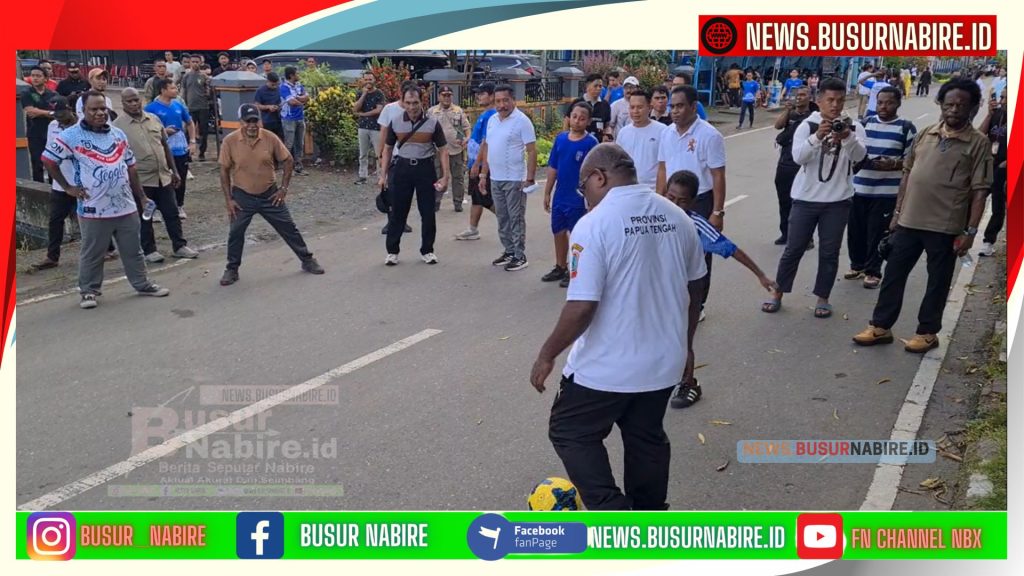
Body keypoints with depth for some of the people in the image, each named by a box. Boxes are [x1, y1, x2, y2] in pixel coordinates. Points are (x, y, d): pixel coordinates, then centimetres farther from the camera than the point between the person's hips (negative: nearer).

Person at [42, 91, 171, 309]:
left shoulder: (118, 134, 9)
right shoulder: (71, 136, -8)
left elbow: (130, 166, 15)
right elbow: (48, 160, -4)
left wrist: (141, 196, 13)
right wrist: (68, 187, -6)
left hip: (126, 206, 4)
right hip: (94, 209, -4)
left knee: (133, 250, 14)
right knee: (92, 254, 7)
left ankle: (142, 284, 26)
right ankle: (88, 291, 20)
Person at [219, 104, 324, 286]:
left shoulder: (270, 138, -11)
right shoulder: (229, 141, -13)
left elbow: (287, 161, 1)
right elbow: (224, 171, -5)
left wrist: (284, 188, -3)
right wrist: (228, 199, -6)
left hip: (270, 194, 1)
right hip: (242, 196, -1)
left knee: (288, 228, 7)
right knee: (235, 233, 1)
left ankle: (308, 260, 23)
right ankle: (232, 269, 20)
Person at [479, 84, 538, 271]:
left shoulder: (522, 121, -12)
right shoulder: (492, 120, 10)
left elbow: (532, 151, -14)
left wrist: (530, 179, -18)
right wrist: (483, 174, 14)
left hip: (514, 179, -7)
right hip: (496, 179, 7)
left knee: (516, 218, 0)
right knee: (502, 218, 14)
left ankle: (520, 256, 7)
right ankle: (509, 251, 26)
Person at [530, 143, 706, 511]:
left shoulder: (594, 224, -19)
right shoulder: (678, 217, 2)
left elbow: (581, 308, -22)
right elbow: (693, 290, 12)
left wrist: (547, 355, -9)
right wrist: (684, 343, 25)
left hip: (608, 366, -7)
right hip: (664, 359, 7)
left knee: (570, 433, 12)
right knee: (648, 439, 21)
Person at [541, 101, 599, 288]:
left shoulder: (591, 143, -11)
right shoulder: (560, 139, 3)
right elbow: (553, 168, 8)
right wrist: (547, 193, 9)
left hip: (578, 200, -5)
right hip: (559, 197, 5)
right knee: (558, 232, 15)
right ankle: (560, 268, 31)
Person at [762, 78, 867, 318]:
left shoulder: (852, 127, 1)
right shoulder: (807, 125, -4)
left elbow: (859, 156, -16)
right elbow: (798, 156, -19)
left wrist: (848, 137, -36)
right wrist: (818, 136, -36)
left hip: (838, 201, 1)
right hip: (806, 198, -1)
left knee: (829, 252, 8)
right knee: (794, 249, 7)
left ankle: (822, 298, 20)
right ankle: (777, 294, 19)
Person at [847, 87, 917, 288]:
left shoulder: (906, 128, -3)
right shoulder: (865, 123, 9)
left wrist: (893, 164, -21)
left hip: (887, 191, -4)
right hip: (859, 187, 4)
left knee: (877, 233, 0)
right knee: (855, 230, 10)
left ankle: (873, 271, 14)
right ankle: (858, 265, 28)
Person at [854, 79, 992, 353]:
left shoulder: (978, 143, -6)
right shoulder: (925, 134, 6)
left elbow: (979, 191, -8)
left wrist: (970, 231, -12)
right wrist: (897, 212, 10)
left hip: (946, 227, -4)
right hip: (909, 221, 4)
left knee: (938, 282, 9)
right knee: (893, 274, 9)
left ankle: (927, 332, 23)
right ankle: (881, 327, 20)